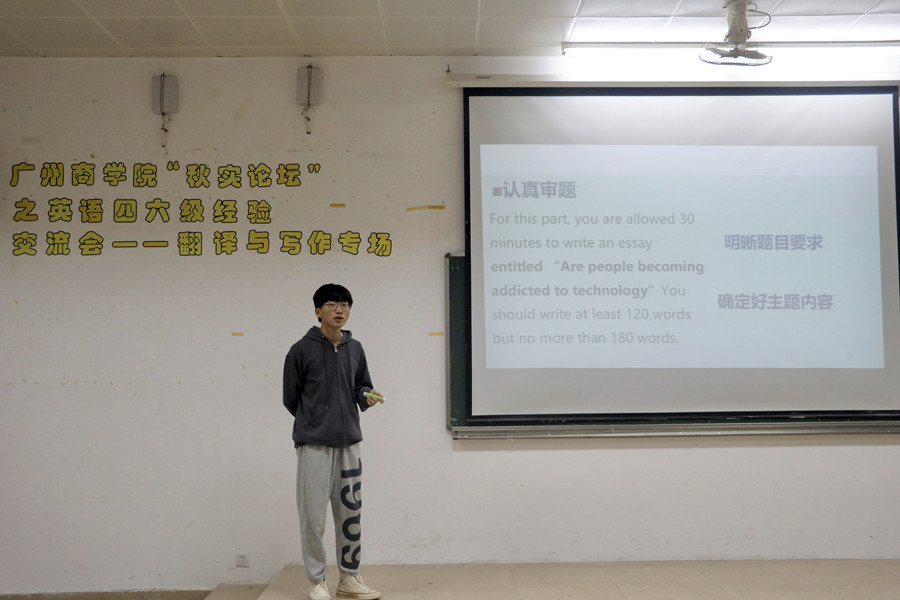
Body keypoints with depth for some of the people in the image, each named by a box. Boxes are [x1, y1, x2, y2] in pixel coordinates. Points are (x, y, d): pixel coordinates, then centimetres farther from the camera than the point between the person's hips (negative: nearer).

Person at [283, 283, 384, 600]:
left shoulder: (355, 348, 9)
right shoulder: (302, 350, -5)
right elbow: (291, 398, 2)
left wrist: (367, 397, -4)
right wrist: (313, 424, 8)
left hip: (349, 442, 5)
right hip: (314, 444, -4)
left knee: (350, 513, 10)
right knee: (313, 516, -1)